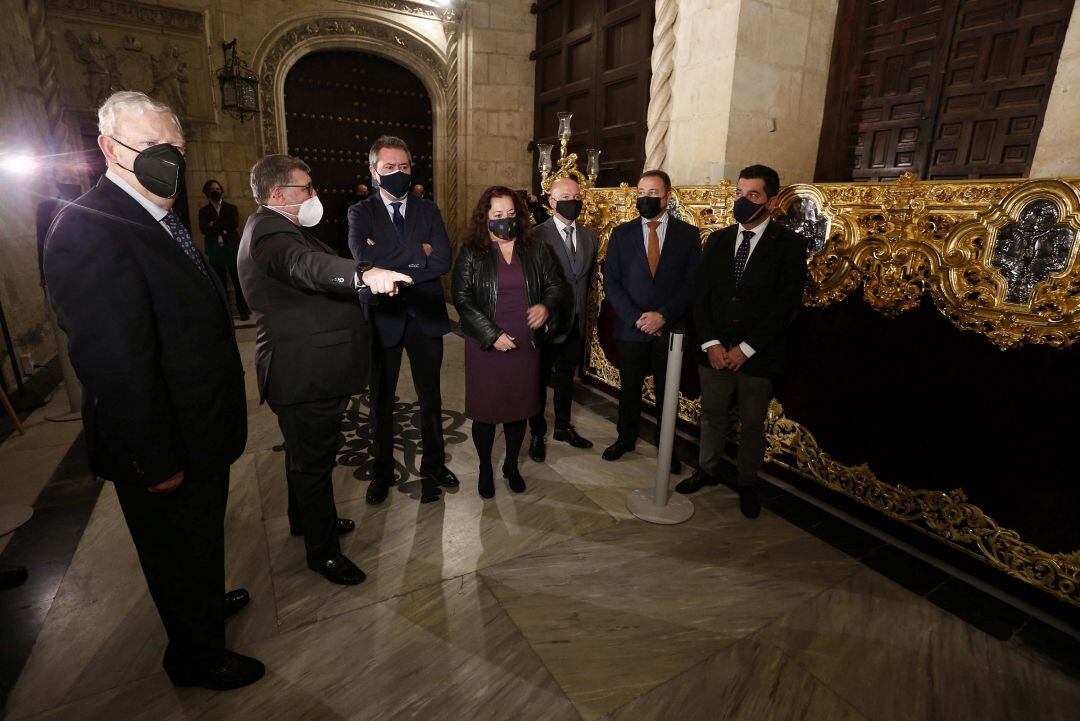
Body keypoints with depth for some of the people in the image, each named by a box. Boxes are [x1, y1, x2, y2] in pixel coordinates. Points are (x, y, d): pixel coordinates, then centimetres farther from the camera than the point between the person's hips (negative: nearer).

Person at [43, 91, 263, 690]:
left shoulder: (155, 217, 6)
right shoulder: (89, 231, -25)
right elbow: (114, 367, -28)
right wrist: (157, 461, -22)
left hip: (200, 431, 9)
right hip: (168, 447, -9)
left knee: (203, 532, 29)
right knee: (179, 549, 15)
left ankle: (207, 601, 55)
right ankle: (196, 657, 39)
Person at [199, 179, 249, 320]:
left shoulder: (231, 208, 10)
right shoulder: (203, 211, 11)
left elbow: (235, 224, -8)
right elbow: (203, 229, -4)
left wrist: (214, 224, -7)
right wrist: (223, 229, -12)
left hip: (232, 249, -1)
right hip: (214, 251, 1)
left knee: (238, 282, -4)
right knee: (220, 284, 3)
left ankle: (243, 311, 3)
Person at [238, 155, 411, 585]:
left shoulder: (277, 228, 15)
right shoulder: (269, 231, -21)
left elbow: (311, 275, 27)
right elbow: (305, 264, -44)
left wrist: (359, 284, 17)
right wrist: (363, 275, -61)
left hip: (304, 369, 11)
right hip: (305, 375, -11)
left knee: (306, 453, 26)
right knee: (314, 462, 3)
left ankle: (305, 519, 47)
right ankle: (323, 552, 21)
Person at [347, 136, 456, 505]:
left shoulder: (428, 210, 4)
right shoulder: (360, 212, -1)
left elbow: (442, 261, -11)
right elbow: (365, 258, -21)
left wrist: (392, 271, -17)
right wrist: (418, 252, -17)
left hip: (425, 317, 1)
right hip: (382, 318, -1)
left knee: (431, 397, 13)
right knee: (381, 400, 14)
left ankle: (433, 466, 33)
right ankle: (383, 471, 34)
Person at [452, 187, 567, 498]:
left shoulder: (536, 248, 3)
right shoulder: (471, 253, -3)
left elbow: (555, 283, 8)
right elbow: (462, 298, -8)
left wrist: (547, 306, -15)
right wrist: (492, 335, -15)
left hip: (526, 344, 2)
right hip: (486, 345, -2)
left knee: (519, 407, 13)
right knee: (485, 410, 8)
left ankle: (511, 466, 35)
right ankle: (485, 470, 30)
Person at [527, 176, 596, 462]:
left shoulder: (589, 236, 7)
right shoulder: (537, 235, -13)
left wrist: (583, 306, 10)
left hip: (576, 321, 6)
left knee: (566, 378, 20)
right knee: (540, 379, 10)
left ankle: (563, 427, 37)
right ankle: (537, 434, 26)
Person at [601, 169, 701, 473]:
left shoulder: (688, 234, 0)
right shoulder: (621, 234, 2)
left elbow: (692, 283, -3)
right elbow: (611, 282, -1)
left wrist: (663, 315, -15)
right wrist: (636, 317, -12)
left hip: (670, 329, -1)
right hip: (631, 328, 1)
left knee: (666, 391, 12)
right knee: (629, 389, 14)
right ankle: (626, 438, 33)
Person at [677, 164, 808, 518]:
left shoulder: (789, 244, -5)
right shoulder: (717, 240, 6)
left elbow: (787, 303, -10)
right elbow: (700, 294, 3)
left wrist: (746, 348, -14)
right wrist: (710, 343, -8)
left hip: (758, 354, -3)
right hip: (714, 350, 3)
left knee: (752, 425, 12)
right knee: (712, 417, 15)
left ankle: (747, 484, 30)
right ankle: (707, 470, 35)